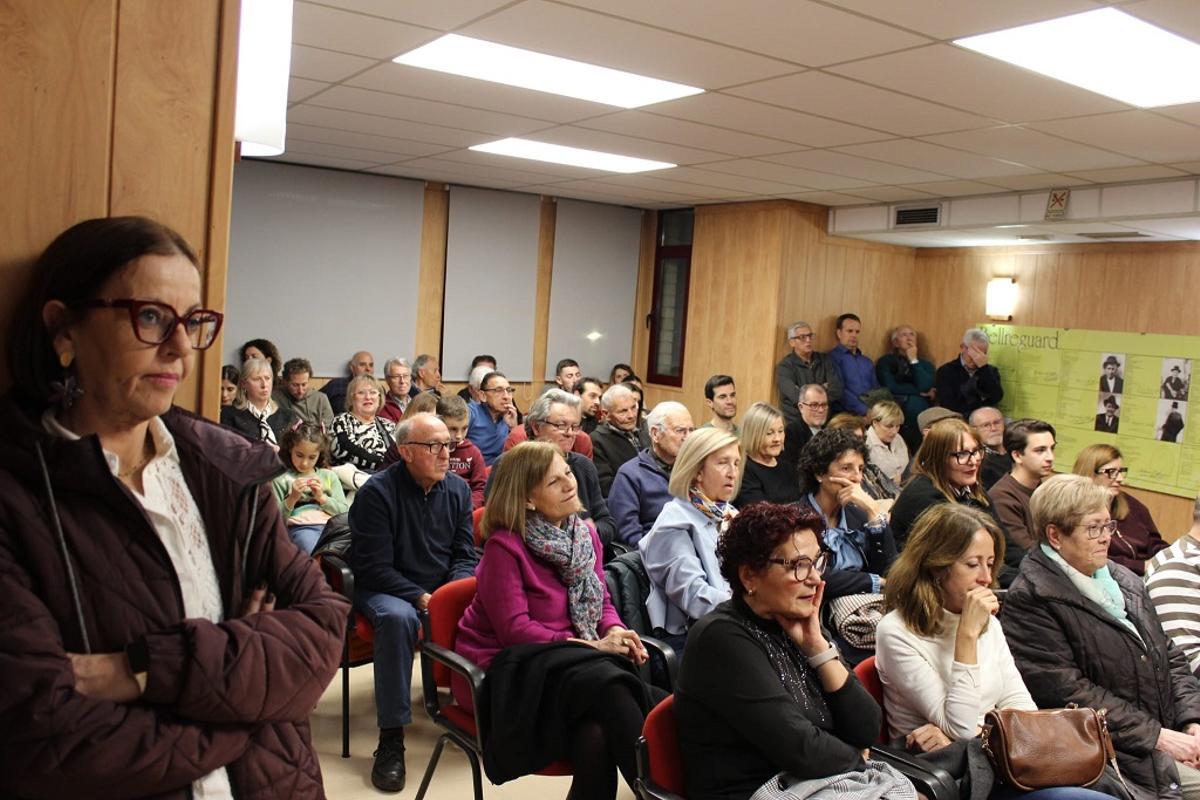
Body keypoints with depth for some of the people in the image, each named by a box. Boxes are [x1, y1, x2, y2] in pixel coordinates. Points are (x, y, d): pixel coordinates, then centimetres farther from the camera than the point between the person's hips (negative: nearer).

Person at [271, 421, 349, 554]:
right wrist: (292, 498, -6)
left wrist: (321, 497, 1)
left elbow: (344, 511, 13)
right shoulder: (281, 478, 14)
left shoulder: (328, 476, 22)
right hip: (300, 528, -3)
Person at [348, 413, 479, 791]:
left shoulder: (458, 489, 2)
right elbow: (373, 568, -15)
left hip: (446, 591, 5)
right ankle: (391, 738, -29)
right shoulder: (377, 492, -13)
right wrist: (422, 598, -24)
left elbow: (465, 555, 6)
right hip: (387, 590, -4)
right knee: (397, 617, -38)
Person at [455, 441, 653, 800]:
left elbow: (601, 602, 13)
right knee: (606, 683, -33)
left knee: (597, 736, -32)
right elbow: (515, 629, -18)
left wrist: (616, 631, -11)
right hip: (507, 669, -5)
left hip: (564, 661, 5)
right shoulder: (504, 545, -14)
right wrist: (593, 646, -22)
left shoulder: (585, 532, 7)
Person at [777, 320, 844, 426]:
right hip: (795, 423, -3)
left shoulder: (824, 360, 11)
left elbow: (837, 390, 0)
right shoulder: (784, 367, -2)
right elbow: (799, 398, -14)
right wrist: (823, 388, 0)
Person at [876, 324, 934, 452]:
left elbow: (925, 387, 0)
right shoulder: (885, 362, 12)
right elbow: (890, 387, -3)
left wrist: (914, 361, 5)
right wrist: (920, 392, 3)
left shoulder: (926, 365, 19)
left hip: (921, 418, 2)